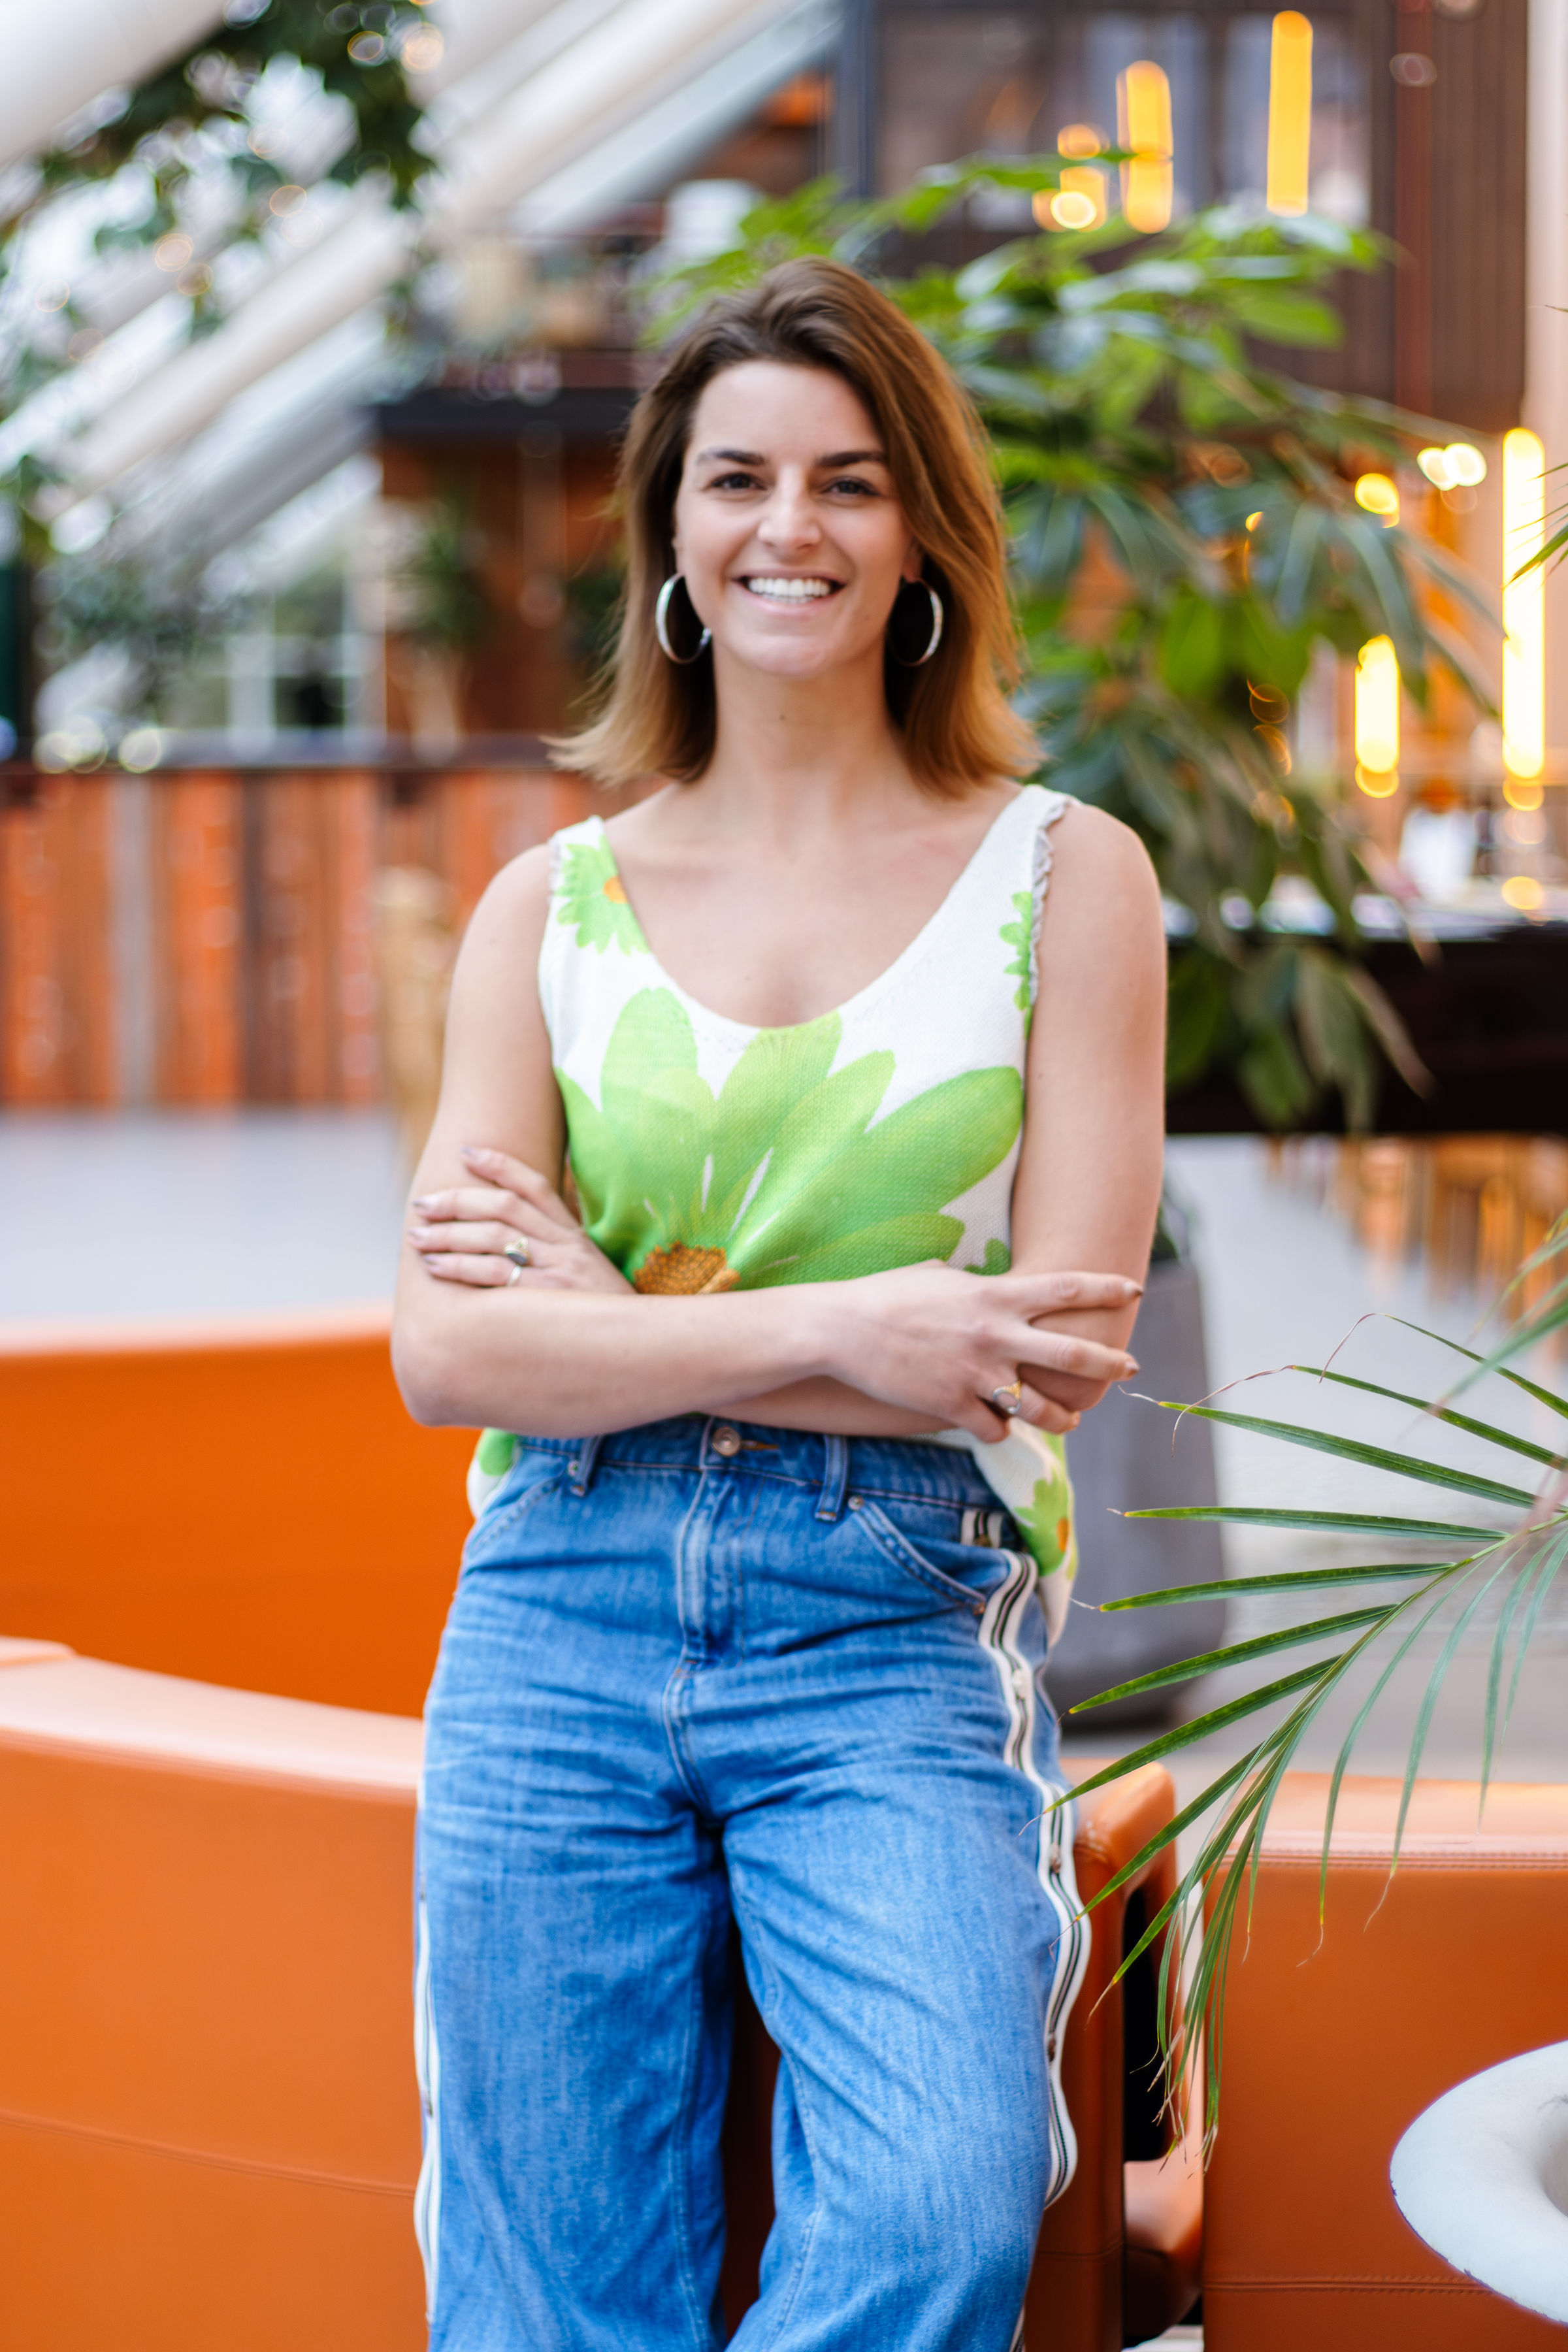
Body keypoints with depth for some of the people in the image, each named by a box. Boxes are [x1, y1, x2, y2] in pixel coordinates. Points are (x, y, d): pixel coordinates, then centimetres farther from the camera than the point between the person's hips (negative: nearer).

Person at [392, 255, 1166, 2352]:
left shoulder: (1063, 878, 5)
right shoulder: (552, 906, 10)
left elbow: (1057, 1351, -3)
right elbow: (445, 1350, -1)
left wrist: (621, 1318, -4)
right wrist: (830, 1330, -13)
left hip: (894, 1631, -2)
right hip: (556, 1631, 2)